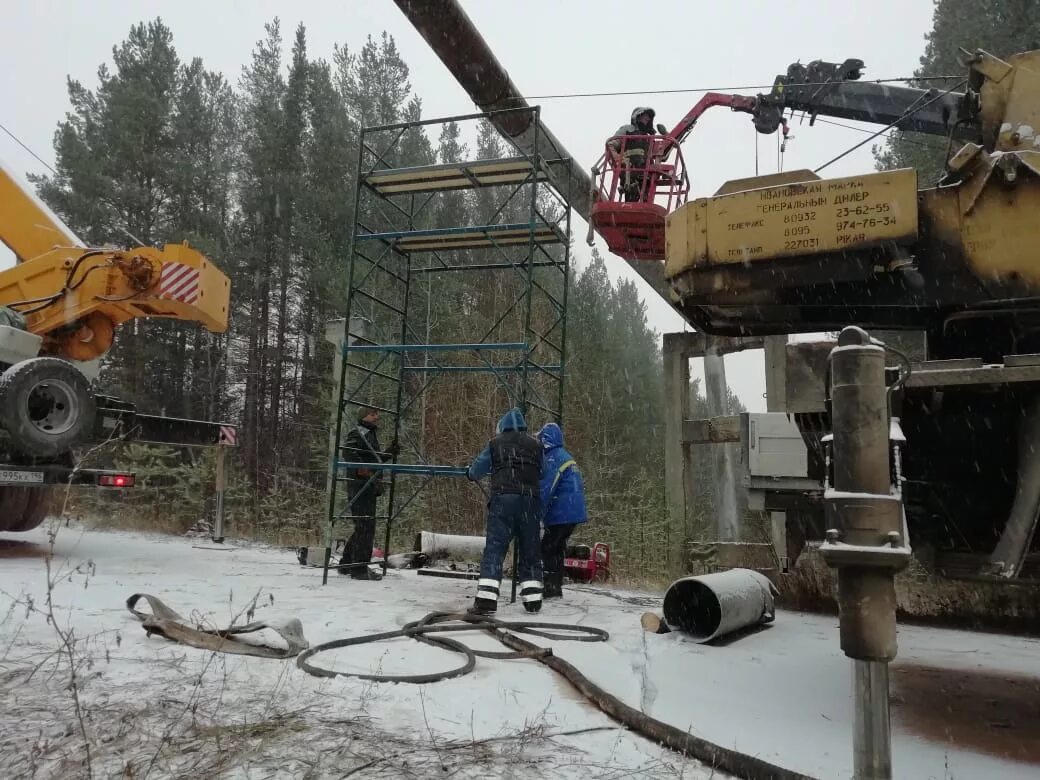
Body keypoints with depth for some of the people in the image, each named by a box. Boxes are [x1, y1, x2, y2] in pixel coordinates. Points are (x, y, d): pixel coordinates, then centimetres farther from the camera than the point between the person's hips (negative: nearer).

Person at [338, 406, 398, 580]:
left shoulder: (371, 436, 23)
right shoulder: (357, 433, -7)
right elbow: (348, 452, -24)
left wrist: (390, 453, 18)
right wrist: (361, 470, -34)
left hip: (369, 487, 10)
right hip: (360, 486, -10)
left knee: (362, 527, 15)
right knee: (366, 527, -10)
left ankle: (346, 564, 24)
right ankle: (360, 568, -6)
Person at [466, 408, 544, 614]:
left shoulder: (495, 444, 10)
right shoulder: (536, 445, 14)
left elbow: (475, 471, 15)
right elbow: (543, 474, 20)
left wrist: (470, 473, 38)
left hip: (503, 499, -2)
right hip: (530, 501, 2)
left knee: (494, 549, -5)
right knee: (530, 551, 12)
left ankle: (486, 600, -14)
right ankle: (533, 599, 14)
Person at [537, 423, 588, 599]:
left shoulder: (553, 458, -13)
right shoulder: (567, 457, 18)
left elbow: (546, 489, -20)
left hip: (562, 514, -9)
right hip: (574, 513, 9)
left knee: (547, 548, -3)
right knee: (557, 549, 16)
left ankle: (551, 588, -4)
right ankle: (555, 587, 20)